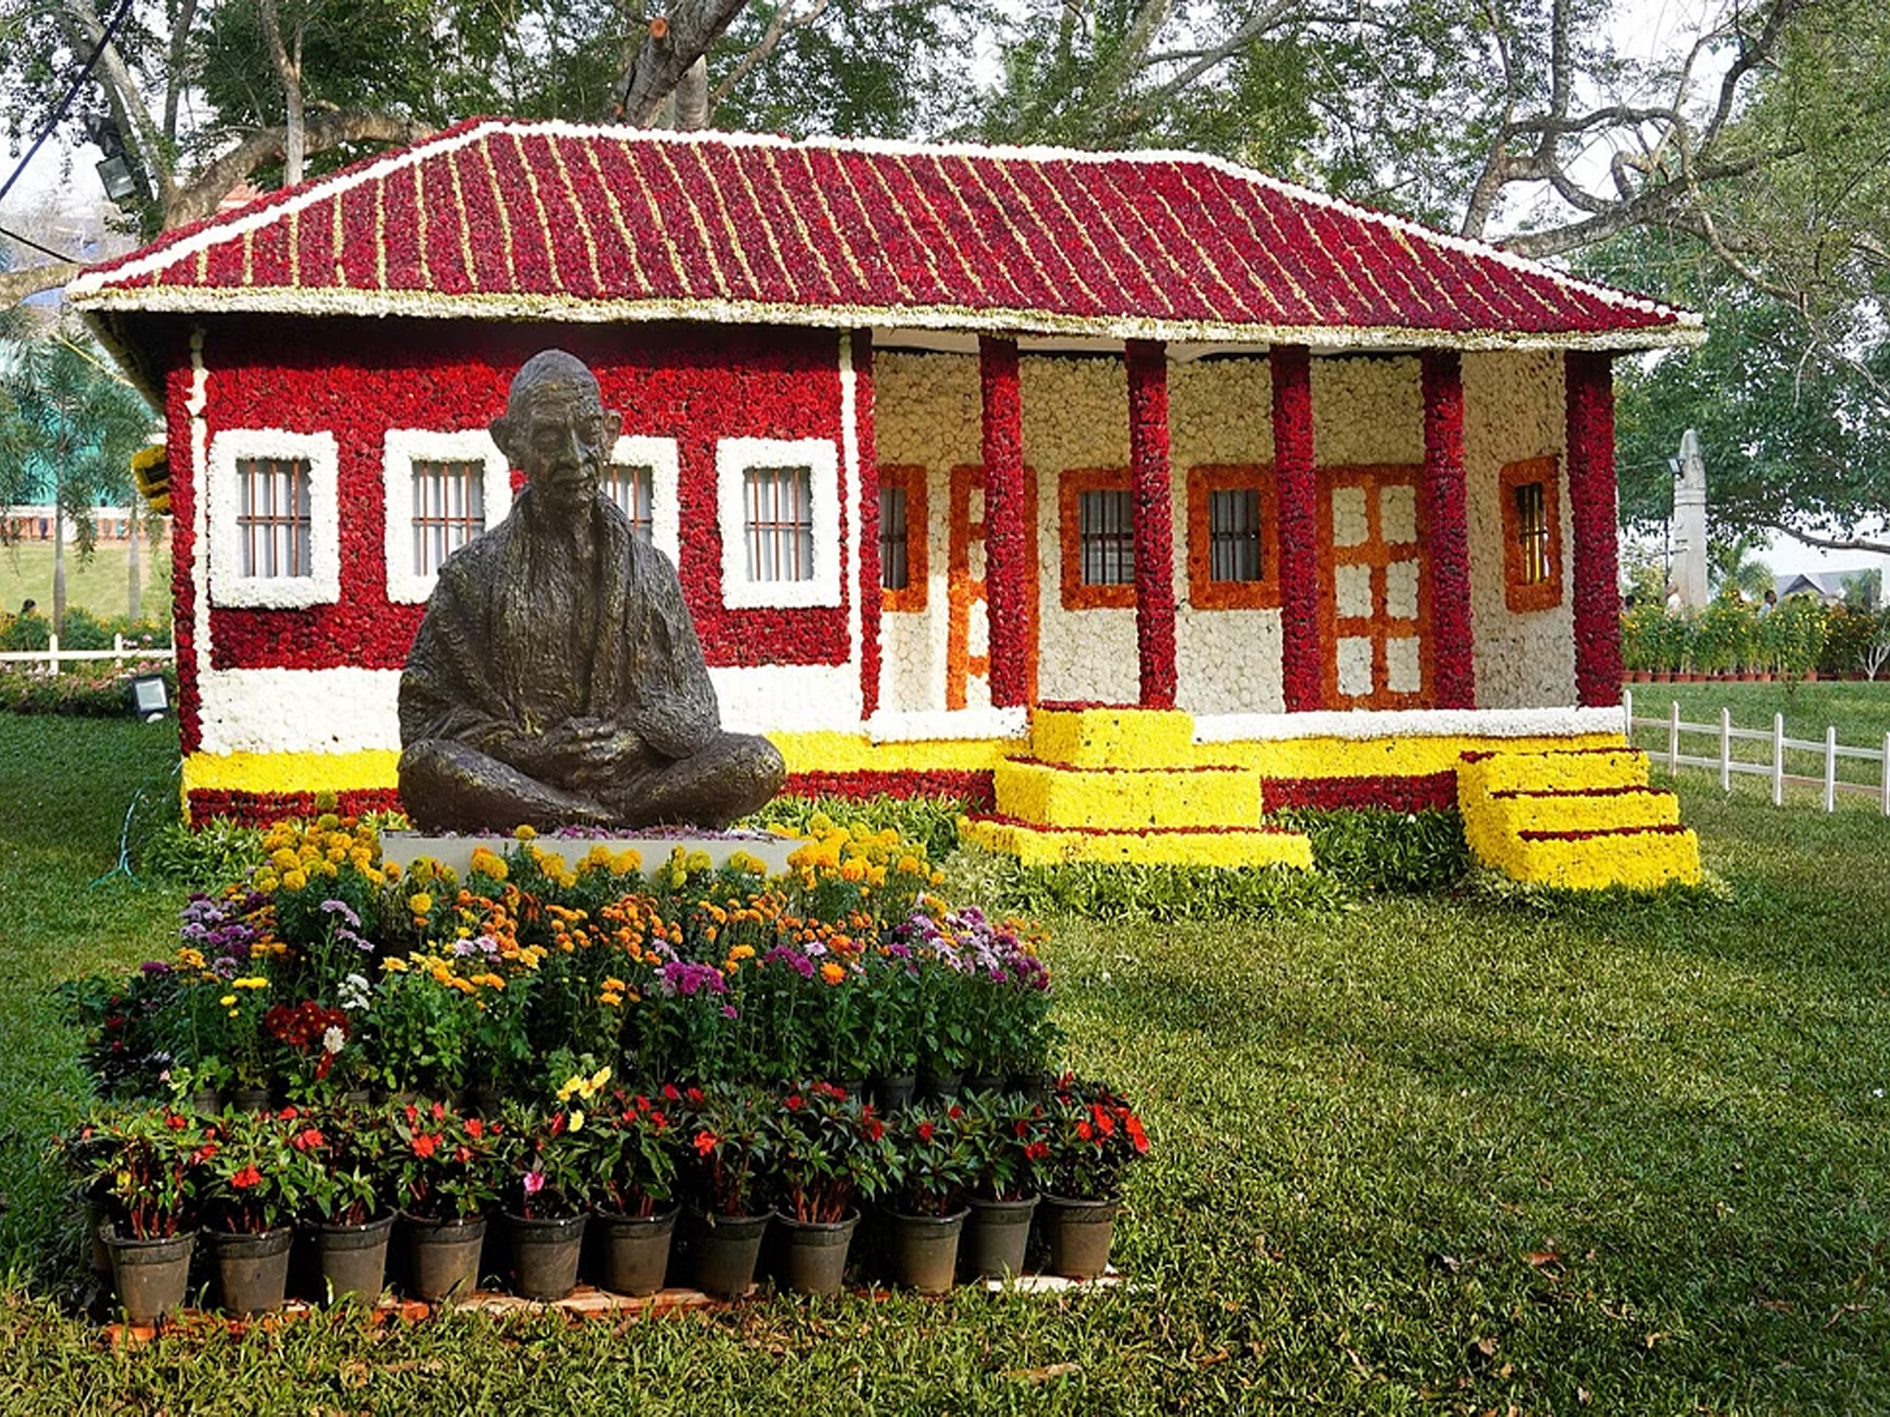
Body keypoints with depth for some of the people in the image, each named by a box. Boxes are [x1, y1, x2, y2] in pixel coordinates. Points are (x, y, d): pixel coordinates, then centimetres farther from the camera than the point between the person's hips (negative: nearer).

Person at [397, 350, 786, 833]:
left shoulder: (651, 570, 15)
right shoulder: (475, 571, 9)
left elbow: (694, 713, 12)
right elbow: (426, 715, 3)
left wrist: (631, 739, -11)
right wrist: (533, 751, -14)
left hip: (634, 774, 2)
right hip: (514, 782, -1)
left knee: (757, 762, -24)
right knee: (425, 765, -34)